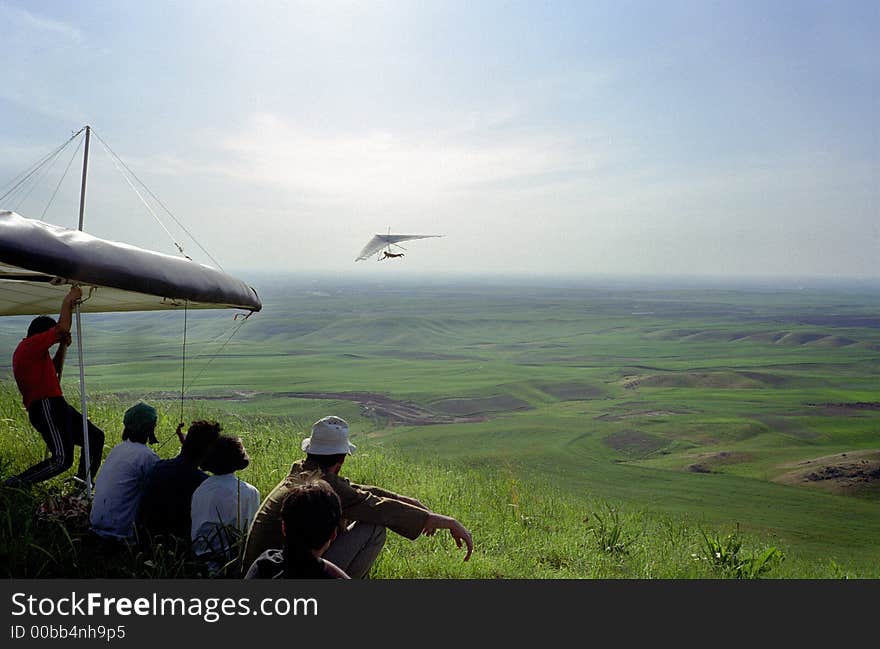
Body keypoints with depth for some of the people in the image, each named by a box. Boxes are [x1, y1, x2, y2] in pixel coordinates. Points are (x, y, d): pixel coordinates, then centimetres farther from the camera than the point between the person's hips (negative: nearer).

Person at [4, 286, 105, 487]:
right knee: (62, 459, -19)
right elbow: (62, 328, -13)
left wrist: (63, 345, 23)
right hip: (45, 405, -11)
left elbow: (55, 370, 34)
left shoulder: (32, 352, 25)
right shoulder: (31, 344, -6)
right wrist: (67, 303, 0)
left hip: (54, 406, 11)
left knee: (95, 436, 13)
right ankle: (13, 484, -12)